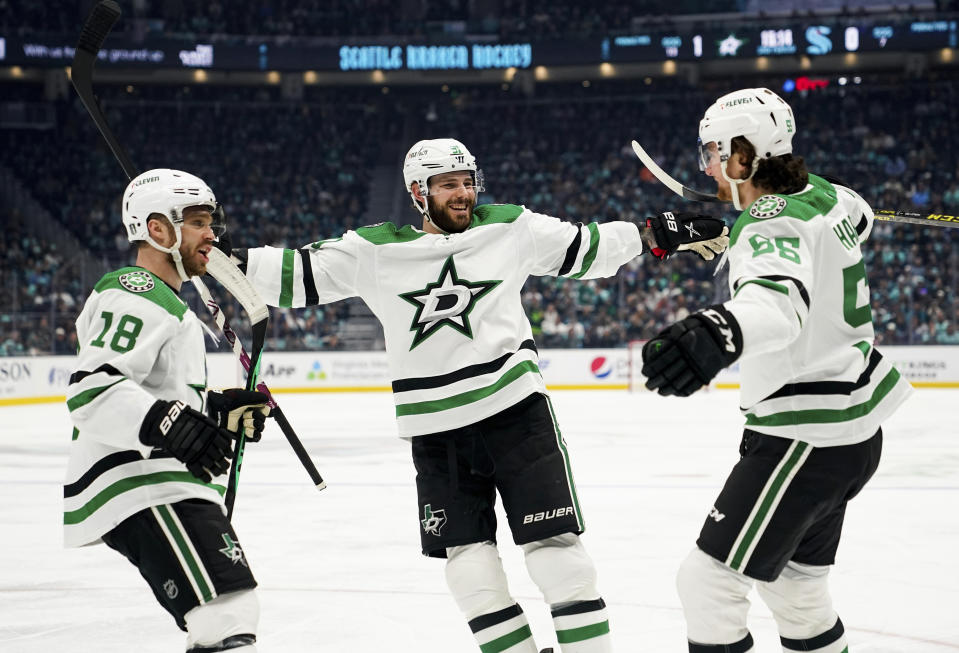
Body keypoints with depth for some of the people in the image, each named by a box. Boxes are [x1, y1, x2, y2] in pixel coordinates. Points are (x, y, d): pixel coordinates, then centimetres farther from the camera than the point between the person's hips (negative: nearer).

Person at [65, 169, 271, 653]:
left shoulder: (168, 303, 24)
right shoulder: (138, 296, -11)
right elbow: (90, 392, -24)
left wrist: (220, 410, 17)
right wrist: (167, 423, -36)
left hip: (162, 487, 11)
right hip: (140, 488, -11)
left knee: (229, 612, 18)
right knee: (227, 611, -23)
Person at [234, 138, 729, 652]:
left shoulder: (511, 228, 2)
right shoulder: (374, 250, -1)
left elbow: (586, 249, 10)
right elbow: (298, 275, 1)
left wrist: (658, 236, 4)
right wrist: (223, 257, -9)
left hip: (516, 407, -1)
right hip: (435, 430, 2)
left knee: (553, 544, -4)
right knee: (467, 556, 5)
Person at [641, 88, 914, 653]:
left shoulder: (773, 226, -22)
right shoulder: (821, 194, 5)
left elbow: (779, 301, -45)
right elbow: (859, 216, 31)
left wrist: (722, 330, -67)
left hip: (808, 435, -10)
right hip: (854, 426, 10)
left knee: (711, 578, -6)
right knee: (794, 579, 21)